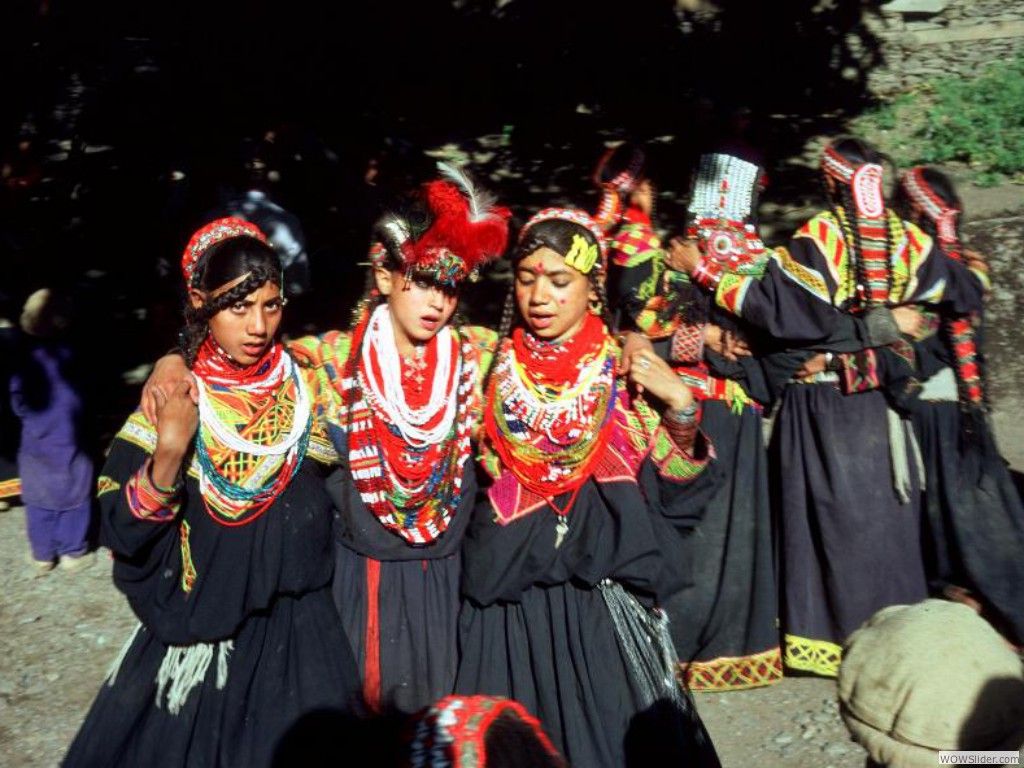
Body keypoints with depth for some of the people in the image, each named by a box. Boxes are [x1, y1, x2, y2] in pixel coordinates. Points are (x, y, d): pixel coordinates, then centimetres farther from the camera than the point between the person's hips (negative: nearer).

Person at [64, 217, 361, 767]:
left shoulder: (303, 387, -5)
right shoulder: (176, 396, -10)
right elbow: (123, 532, -15)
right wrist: (169, 452, -28)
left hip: (294, 628, 1)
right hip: (196, 630, -1)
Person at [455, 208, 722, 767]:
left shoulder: (626, 374, -4)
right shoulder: (495, 370, 2)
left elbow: (677, 491, -4)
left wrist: (679, 405, -18)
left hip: (603, 599, -1)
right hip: (506, 600, 2)